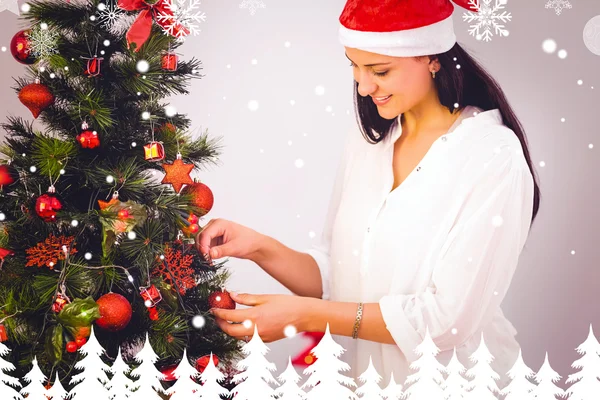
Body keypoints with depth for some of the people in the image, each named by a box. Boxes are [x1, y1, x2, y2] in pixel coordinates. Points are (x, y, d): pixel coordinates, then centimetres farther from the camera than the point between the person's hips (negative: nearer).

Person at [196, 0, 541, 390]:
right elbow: (334, 274, 4)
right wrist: (261, 249, -12)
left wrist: (307, 314, -20)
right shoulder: (366, 141, 3)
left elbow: (450, 318, -19)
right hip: (358, 373, 4)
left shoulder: (494, 157, -16)